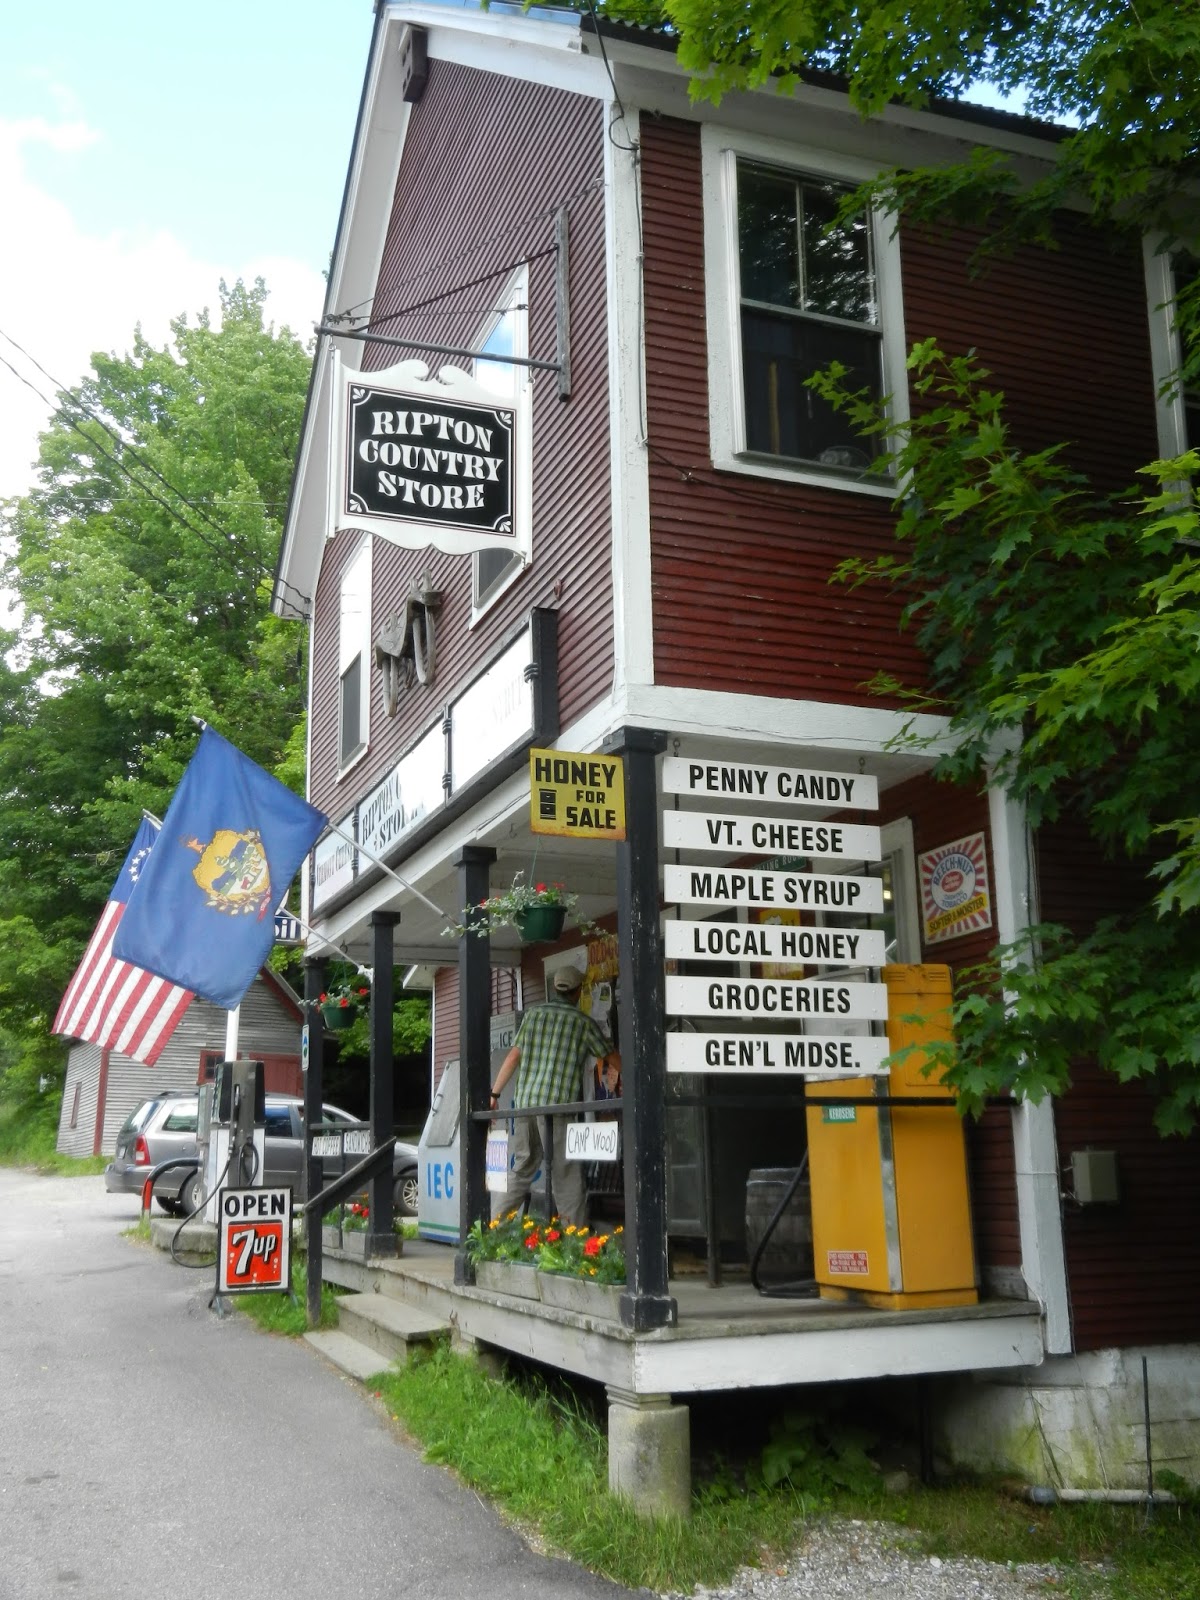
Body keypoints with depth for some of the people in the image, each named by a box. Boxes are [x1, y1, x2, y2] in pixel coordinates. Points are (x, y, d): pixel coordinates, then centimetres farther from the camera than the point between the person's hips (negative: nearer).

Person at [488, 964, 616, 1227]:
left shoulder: (533, 1014, 11)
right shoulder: (583, 1022, 3)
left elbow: (514, 1056, 8)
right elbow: (611, 1057, 10)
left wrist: (495, 1093, 12)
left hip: (525, 1104, 4)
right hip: (560, 1106, -4)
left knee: (521, 1169, 15)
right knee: (567, 1176, 1)